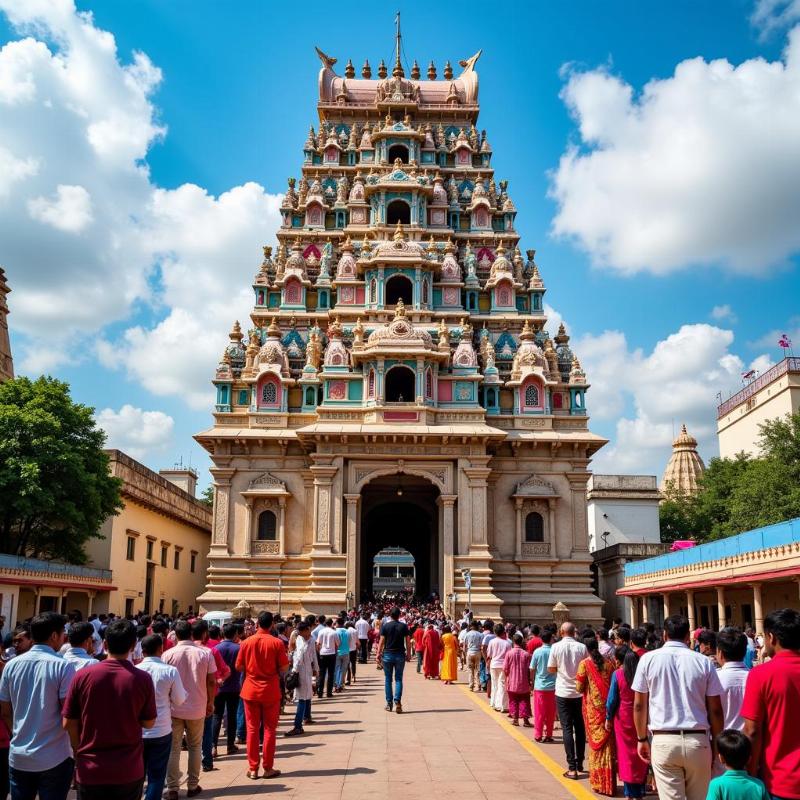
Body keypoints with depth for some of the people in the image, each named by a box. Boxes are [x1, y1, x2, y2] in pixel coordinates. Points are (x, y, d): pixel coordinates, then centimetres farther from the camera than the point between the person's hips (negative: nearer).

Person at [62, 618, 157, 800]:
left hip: (90, 771, 1)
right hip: (129, 772, 0)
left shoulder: (83, 676, -9)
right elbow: (148, 723, 0)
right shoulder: (142, 679, -11)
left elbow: (68, 723, -2)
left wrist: (79, 753, 13)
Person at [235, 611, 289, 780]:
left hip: (250, 691, 2)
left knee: (252, 729, 9)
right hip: (271, 691, -2)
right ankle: (268, 768, 11)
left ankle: (253, 769, 12)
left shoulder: (247, 642, -4)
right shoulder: (277, 643, -10)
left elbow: (239, 666, 1)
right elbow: (284, 667, -9)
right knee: (269, 729, 8)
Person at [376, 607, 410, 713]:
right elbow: (408, 641, 0)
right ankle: (397, 701, -11)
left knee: (388, 679, 10)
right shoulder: (404, 626, -1)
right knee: (398, 679, 6)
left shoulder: (385, 626, -3)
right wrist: (408, 654, 9)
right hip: (400, 655, 0)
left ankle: (389, 703, 11)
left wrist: (378, 654, 2)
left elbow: (382, 641, -4)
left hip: (387, 654, 0)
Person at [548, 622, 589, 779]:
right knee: (580, 727, 16)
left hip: (563, 692, -2)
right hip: (580, 692, 2)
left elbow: (551, 669, -3)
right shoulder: (582, 647, -6)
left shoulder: (556, 647, -9)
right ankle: (580, 763, 25)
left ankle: (572, 768, -3)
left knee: (567, 728, 1)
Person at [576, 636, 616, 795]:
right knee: (608, 743, 10)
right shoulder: (608, 663, 2)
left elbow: (579, 688, -7)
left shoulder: (585, 664, -8)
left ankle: (598, 782, 10)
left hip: (593, 708, -3)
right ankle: (608, 782, 14)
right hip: (608, 706, 3)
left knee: (596, 742, 6)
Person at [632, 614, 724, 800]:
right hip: (698, 740, 1)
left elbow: (639, 705, 3)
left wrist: (642, 739, 14)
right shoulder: (704, 662, 2)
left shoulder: (648, 659, 0)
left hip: (664, 741, -1)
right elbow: (715, 710, 4)